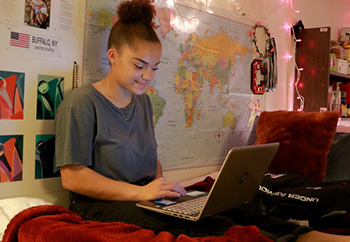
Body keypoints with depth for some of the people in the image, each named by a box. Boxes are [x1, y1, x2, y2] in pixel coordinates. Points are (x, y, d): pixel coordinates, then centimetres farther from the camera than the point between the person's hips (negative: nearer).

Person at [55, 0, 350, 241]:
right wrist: (141, 192, -22)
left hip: (144, 194, 7)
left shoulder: (143, 102, 14)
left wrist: (160, 186, 0)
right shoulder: (81, 104, -9)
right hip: (102, 202, -6)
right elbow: (72, 176, -15)